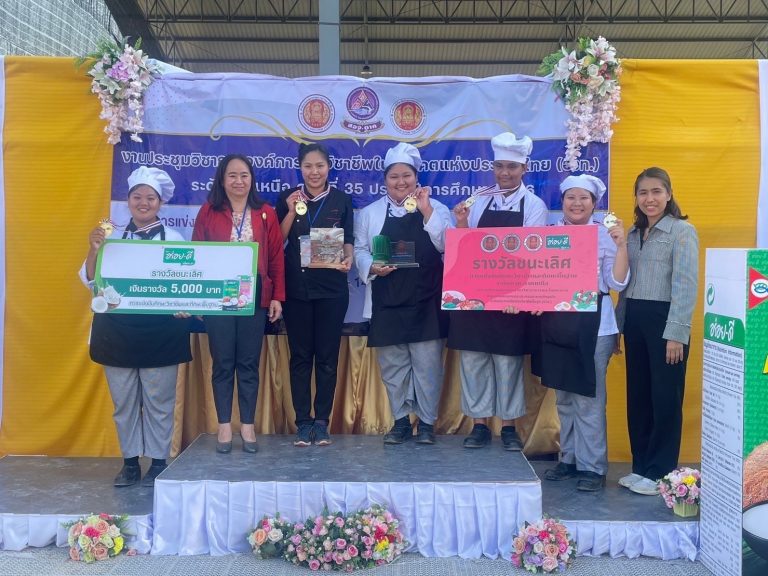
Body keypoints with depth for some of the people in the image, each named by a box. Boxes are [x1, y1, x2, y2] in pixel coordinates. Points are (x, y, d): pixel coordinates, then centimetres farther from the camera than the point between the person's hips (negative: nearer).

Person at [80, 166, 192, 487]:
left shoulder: (173, 239, 2)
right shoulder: (113, 238, 7)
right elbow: (91, 282, 4)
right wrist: (94, 251, -12)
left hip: (160, 331, -2)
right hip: (117, 330, 3)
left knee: (159, 401, 3)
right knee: (123, 401, 10)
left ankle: (159, 462, 16)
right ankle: (130, 461, 23)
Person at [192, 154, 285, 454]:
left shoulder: (265, 213, 5)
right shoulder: (208, 212, 4)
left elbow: (276, 258, 4)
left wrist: (277, 297, -1)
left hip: (255, 298, 0)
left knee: (249, 363, 5)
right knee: (223, 362, 5)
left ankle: (248, 425, 15)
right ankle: (224, 425, 15)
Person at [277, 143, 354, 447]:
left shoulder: (341, 200, 5)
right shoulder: (288, 198, 6)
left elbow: (348, 239, 8)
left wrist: (348, 259, -12)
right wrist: (291, 212, -10)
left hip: (331, 287, 0)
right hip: (296, 287, 1)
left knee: (327, 356, 3)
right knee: (300, 356, 4)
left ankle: (321, 422, 13)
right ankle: (302, 422, 12)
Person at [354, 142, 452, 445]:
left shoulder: (436, 209, 6)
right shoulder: (370, 212, 9)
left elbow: (447, 246, -7)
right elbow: (360, 250, 8)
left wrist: (427, 211, -12)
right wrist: (373, 267, -11)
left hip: (426, 301, -1)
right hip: (387, 301, 2)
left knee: (427, 363, 2)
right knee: (392, 364, 9)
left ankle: (427, 422, 17)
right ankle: (401, 420, 23)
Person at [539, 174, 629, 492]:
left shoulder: (604, 234, -3)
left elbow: (617, 283, -8)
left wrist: (621, 245, -17)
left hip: (592, 324, -4)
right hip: (556, 323, 5)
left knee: (589, 399, -2)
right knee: (564, 397, 13)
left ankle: (592, 466, 9)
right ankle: (569, 458, 26)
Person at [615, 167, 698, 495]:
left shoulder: (682, 231, -5)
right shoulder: (633, 234, 15)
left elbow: (686, 286, -12)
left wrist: (676, 333, -17)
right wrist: (618, 326, 14)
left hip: (664, 320, -7)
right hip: (634, 320, 7)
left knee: (665, 398, 1)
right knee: (637, 396, 11)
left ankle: (660, 473, 12)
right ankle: (640, 466, 23)